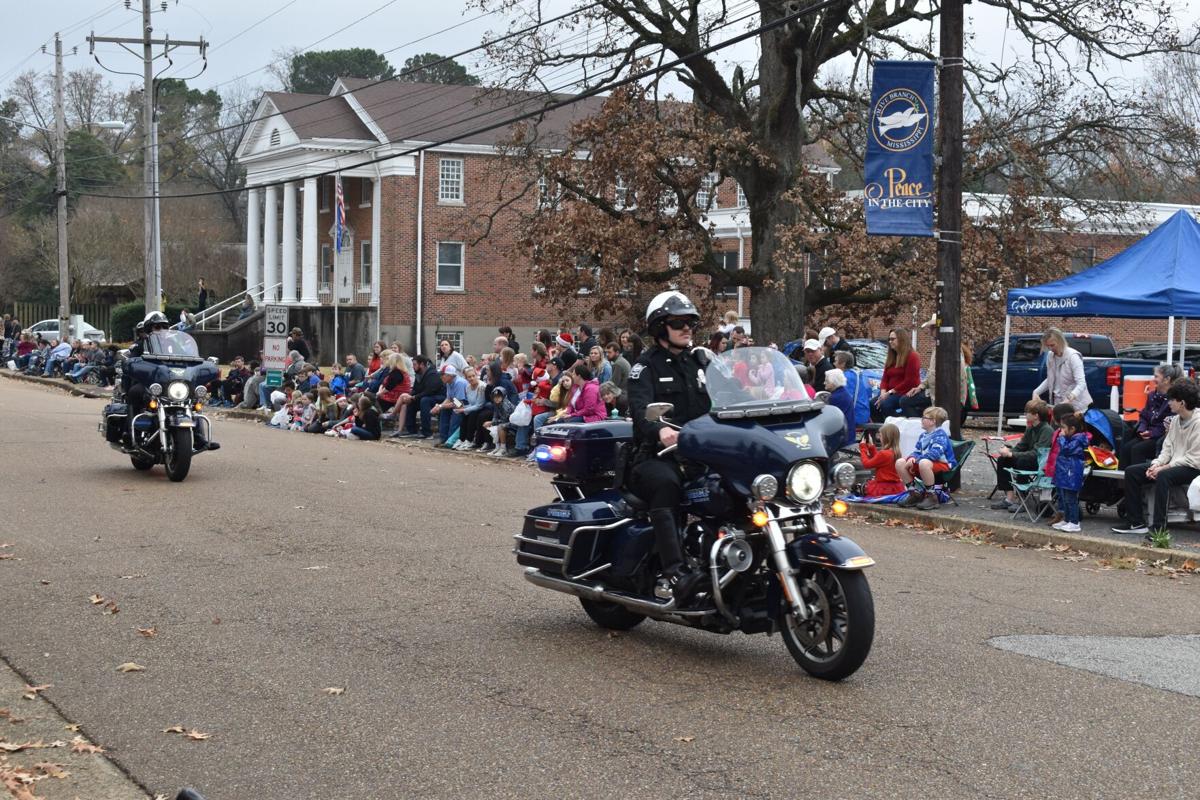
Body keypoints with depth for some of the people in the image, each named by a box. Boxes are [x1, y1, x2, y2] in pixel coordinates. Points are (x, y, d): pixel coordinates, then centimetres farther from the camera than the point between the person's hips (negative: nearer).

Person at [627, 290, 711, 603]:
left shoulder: (700, 362, 22)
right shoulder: (646, 366, 3)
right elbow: (639, 409, -16)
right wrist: (659, 430, -37)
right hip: (657, 455, -5)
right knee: (665, 484, -37)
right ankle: (676, 574, -47)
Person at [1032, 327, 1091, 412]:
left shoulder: (1073, 356, -15)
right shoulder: (1050, 357, 5)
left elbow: (1081, 383, -24)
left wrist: (1068, 399, -40)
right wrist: (1036, 392, 2)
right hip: (1058, 403, 6)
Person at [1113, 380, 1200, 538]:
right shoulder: (1176, 420, 11)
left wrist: (1165, 467, -20)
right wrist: (1156, 464, -6)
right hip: (1173, 464, 9)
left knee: (1163, 476, -38)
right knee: (1131, 472, -2)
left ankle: (1159, 528, -35)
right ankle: (1136, 523, 0)